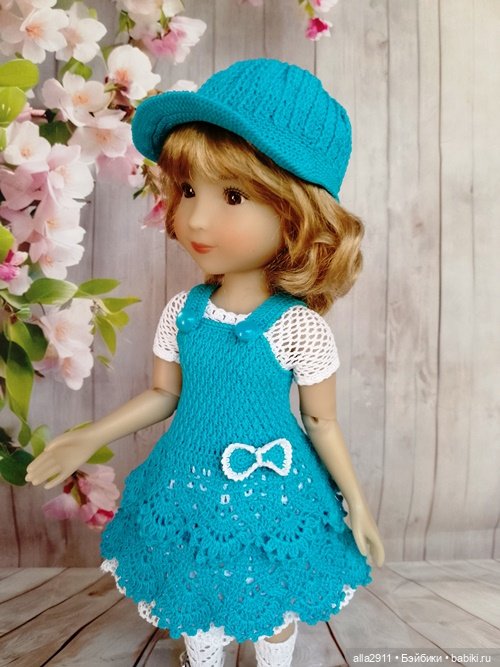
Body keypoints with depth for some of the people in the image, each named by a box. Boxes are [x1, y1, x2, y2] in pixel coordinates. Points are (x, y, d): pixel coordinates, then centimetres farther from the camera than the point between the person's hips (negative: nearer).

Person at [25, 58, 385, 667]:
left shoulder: (299, 326, -22)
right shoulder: (180, 312, -11)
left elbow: (321, 423, -9)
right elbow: (163, 396, 2)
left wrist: (356, 504, -3)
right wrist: (91, 438, -1)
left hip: (271, 493, -3)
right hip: (191, 485, 3)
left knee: (273, 607, 23)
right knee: (197, 601, 27)